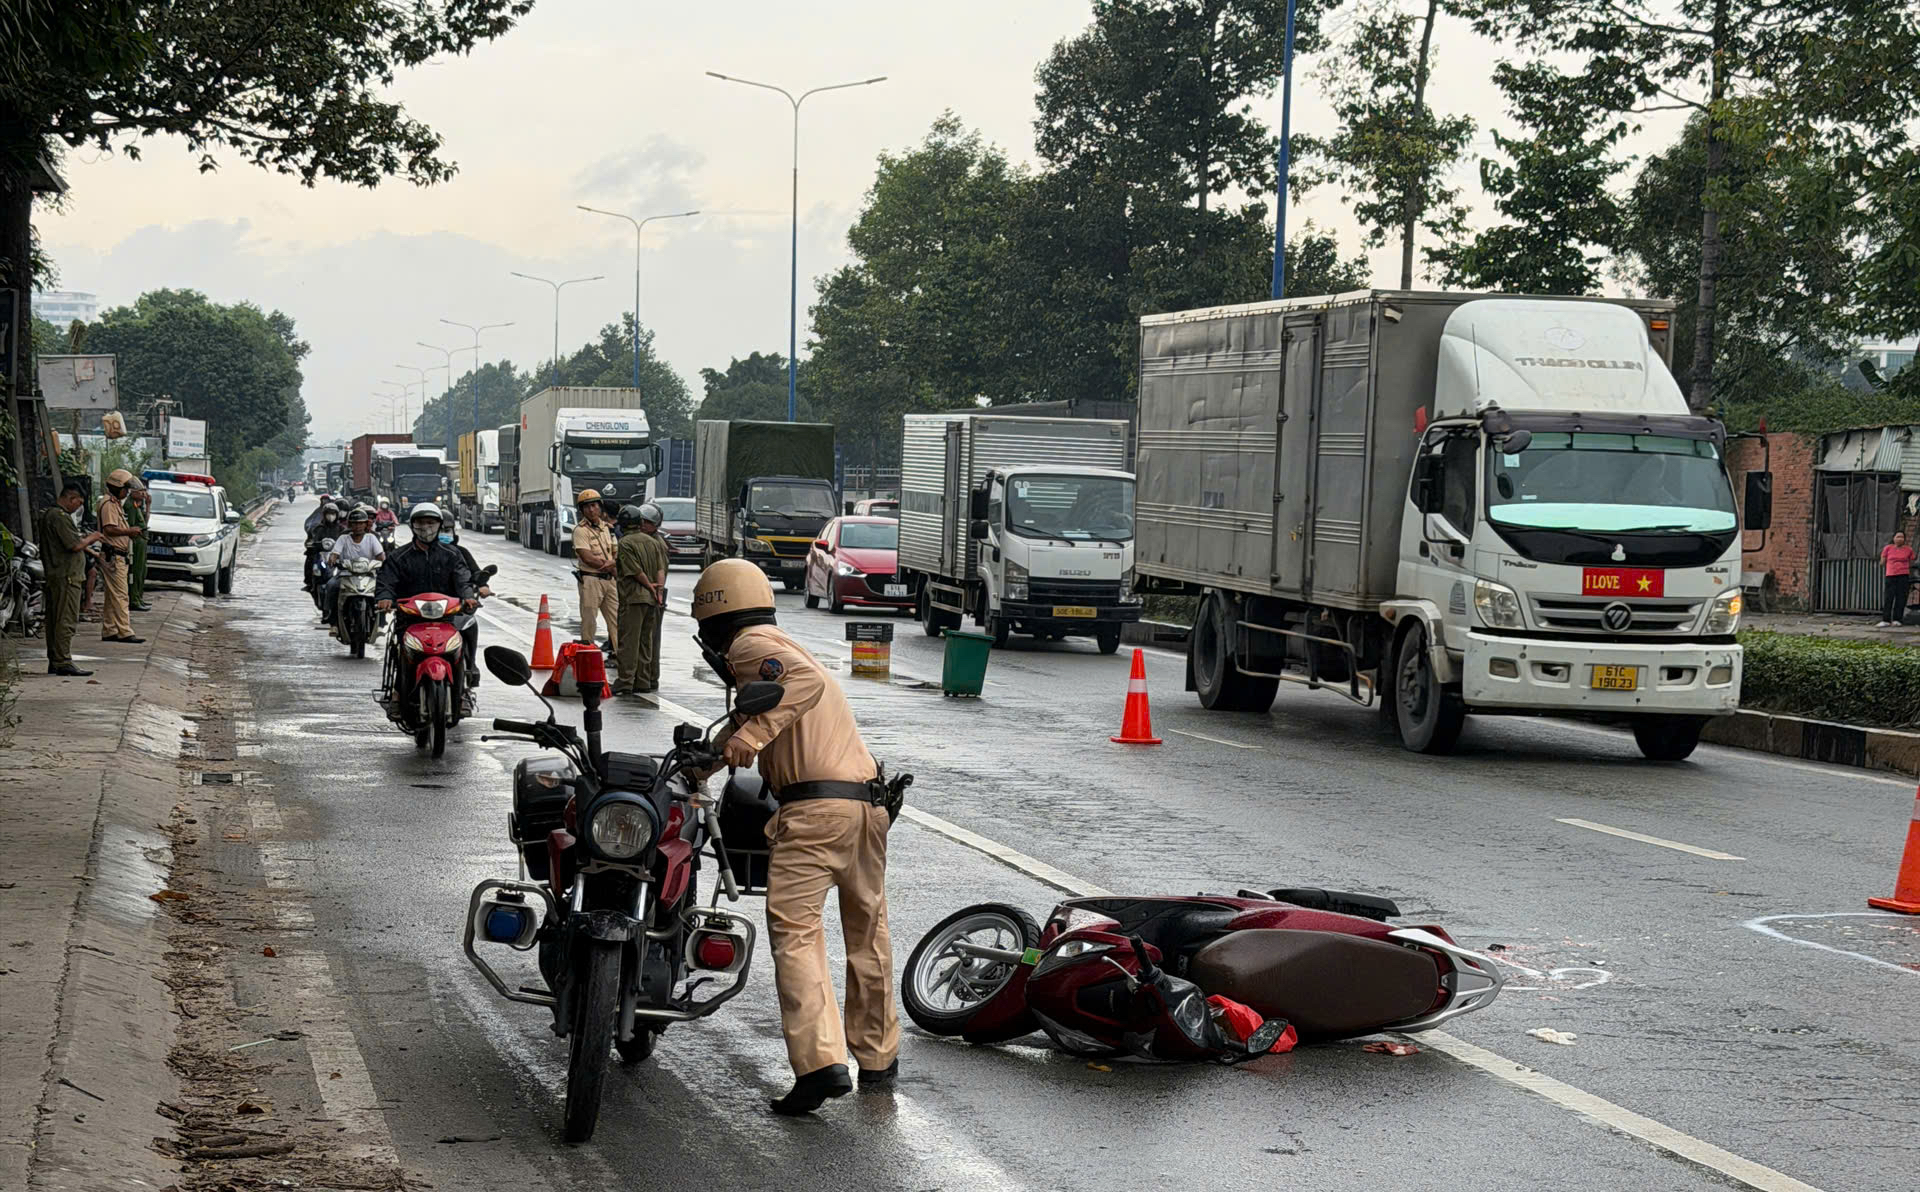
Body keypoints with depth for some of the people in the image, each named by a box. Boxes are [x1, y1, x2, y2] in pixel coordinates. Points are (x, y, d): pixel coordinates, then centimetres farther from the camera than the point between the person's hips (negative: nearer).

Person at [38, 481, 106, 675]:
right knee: (66, 619, -11)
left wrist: (84, 539, 15)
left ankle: (53, 661, 17)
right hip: (66, 575, -11)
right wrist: (91, 538, -4)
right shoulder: (60, 517, -15)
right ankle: (63, 661, -13)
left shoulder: (48, 514, 18)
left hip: (54, 575, 11)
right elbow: (75, 545, -20)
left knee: (54, 619, 12)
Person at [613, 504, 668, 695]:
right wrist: (658, 590, 3)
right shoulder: (652, 542, 11)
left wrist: (649, 586, -2)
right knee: (646, 641, 11)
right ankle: (643, 681, 13)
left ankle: (626, 683, -9)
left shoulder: (625, 543, -9)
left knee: (628, 641, -6)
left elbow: (635, 570, -13)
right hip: (652, 600, 7)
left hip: (632, 598, -7)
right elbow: (660, 569, 5)